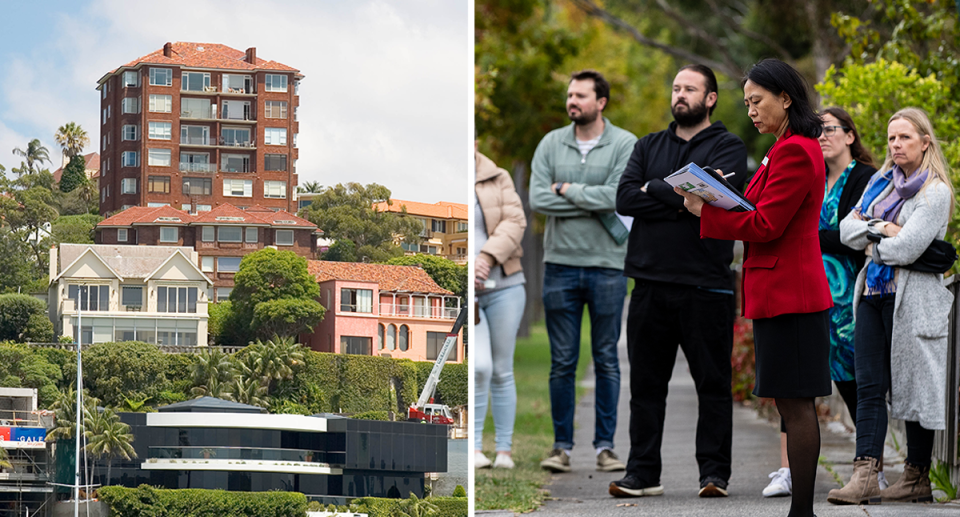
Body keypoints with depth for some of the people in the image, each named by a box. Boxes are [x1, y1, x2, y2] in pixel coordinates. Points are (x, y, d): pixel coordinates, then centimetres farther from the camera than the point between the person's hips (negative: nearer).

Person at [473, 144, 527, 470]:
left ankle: (504, 449, 13)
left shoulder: (498, 180, 7)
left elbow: (514, 222, -4)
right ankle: (474, 446, -6)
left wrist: (487, 257, -19)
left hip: (504, 285, 2)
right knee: (479, 367, -17)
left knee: (502, 370, 5)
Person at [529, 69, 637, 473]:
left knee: (607, 360, 4)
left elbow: (617, 196, -15)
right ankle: (562, 446, 10)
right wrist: (593, 203, -10)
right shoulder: (551, 144, 6)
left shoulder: (624, 145, -1)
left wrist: (566, 189, -8)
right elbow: (537, 199, -5)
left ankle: (605, 446, 9)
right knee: (562, 362, 5)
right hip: (560, 264, 2)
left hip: (607, 265, -2)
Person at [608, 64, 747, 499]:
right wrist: (679, 201, -9)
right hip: (650, 283, 4)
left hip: (705, 286, -4)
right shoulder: (648, 147, 16)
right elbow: (624, 199, 1)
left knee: (713, 384, 0)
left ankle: (715, 474, 6)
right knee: (645, 384, 6)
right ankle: (642, 474, 11)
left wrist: (654, 188, -4)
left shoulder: (727, 147, 3)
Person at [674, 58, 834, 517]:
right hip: (786, 292, 11)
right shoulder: (793, 148, 18)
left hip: (787, 295, -11)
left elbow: (766, 225, -18)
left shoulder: (795, 152, -15)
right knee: (794, 405, 10)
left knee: (795, 404, -8)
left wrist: (705, 212, -10)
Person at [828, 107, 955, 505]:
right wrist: (880, 229, -7)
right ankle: (865, 475, -11)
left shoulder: (935, 192, -6)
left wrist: (869, 241, 1)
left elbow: (906, 247, -15)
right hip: (872, 293, 6)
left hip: (912, 298, -6)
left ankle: (917, 479, 7)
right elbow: (846, 230, 10)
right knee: (869, 387, -4)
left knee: (915, 387, 0)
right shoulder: (881, 182, 17)